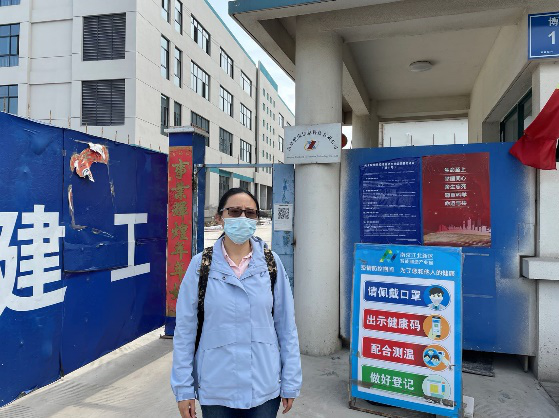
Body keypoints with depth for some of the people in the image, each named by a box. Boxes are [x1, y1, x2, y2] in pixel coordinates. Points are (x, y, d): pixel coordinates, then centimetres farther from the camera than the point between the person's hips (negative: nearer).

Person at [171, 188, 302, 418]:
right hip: (216, 389, 0)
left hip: (264, 387, 1)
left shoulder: (271, 263, -5)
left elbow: (286, 326, -1)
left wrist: (290, 384, 1)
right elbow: (185, 329, -3)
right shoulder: (201, 265, -7)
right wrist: (183, 389, -2)